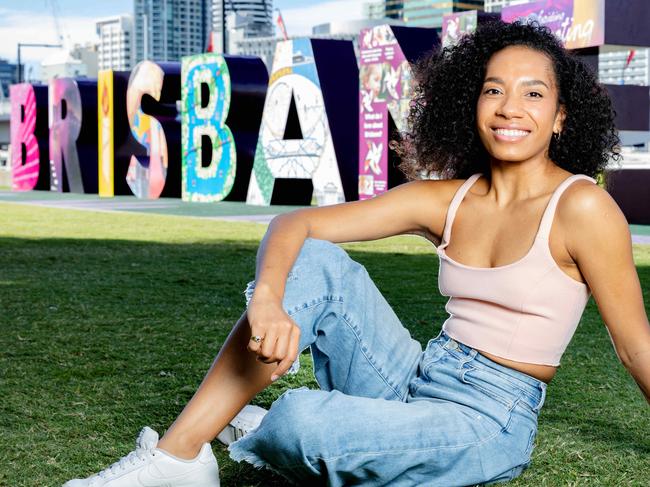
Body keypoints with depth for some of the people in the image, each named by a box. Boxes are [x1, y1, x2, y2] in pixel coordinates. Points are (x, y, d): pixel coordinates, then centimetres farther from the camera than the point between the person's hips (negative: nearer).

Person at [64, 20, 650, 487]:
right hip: (415, 381, 5)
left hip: (490, 420, -5)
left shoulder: (579, 206, -11)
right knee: (315, 261, -15)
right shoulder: (444, 199, 3)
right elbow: (293, 224, -3)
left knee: (303, 420, -31)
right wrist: (267, 299, -25)